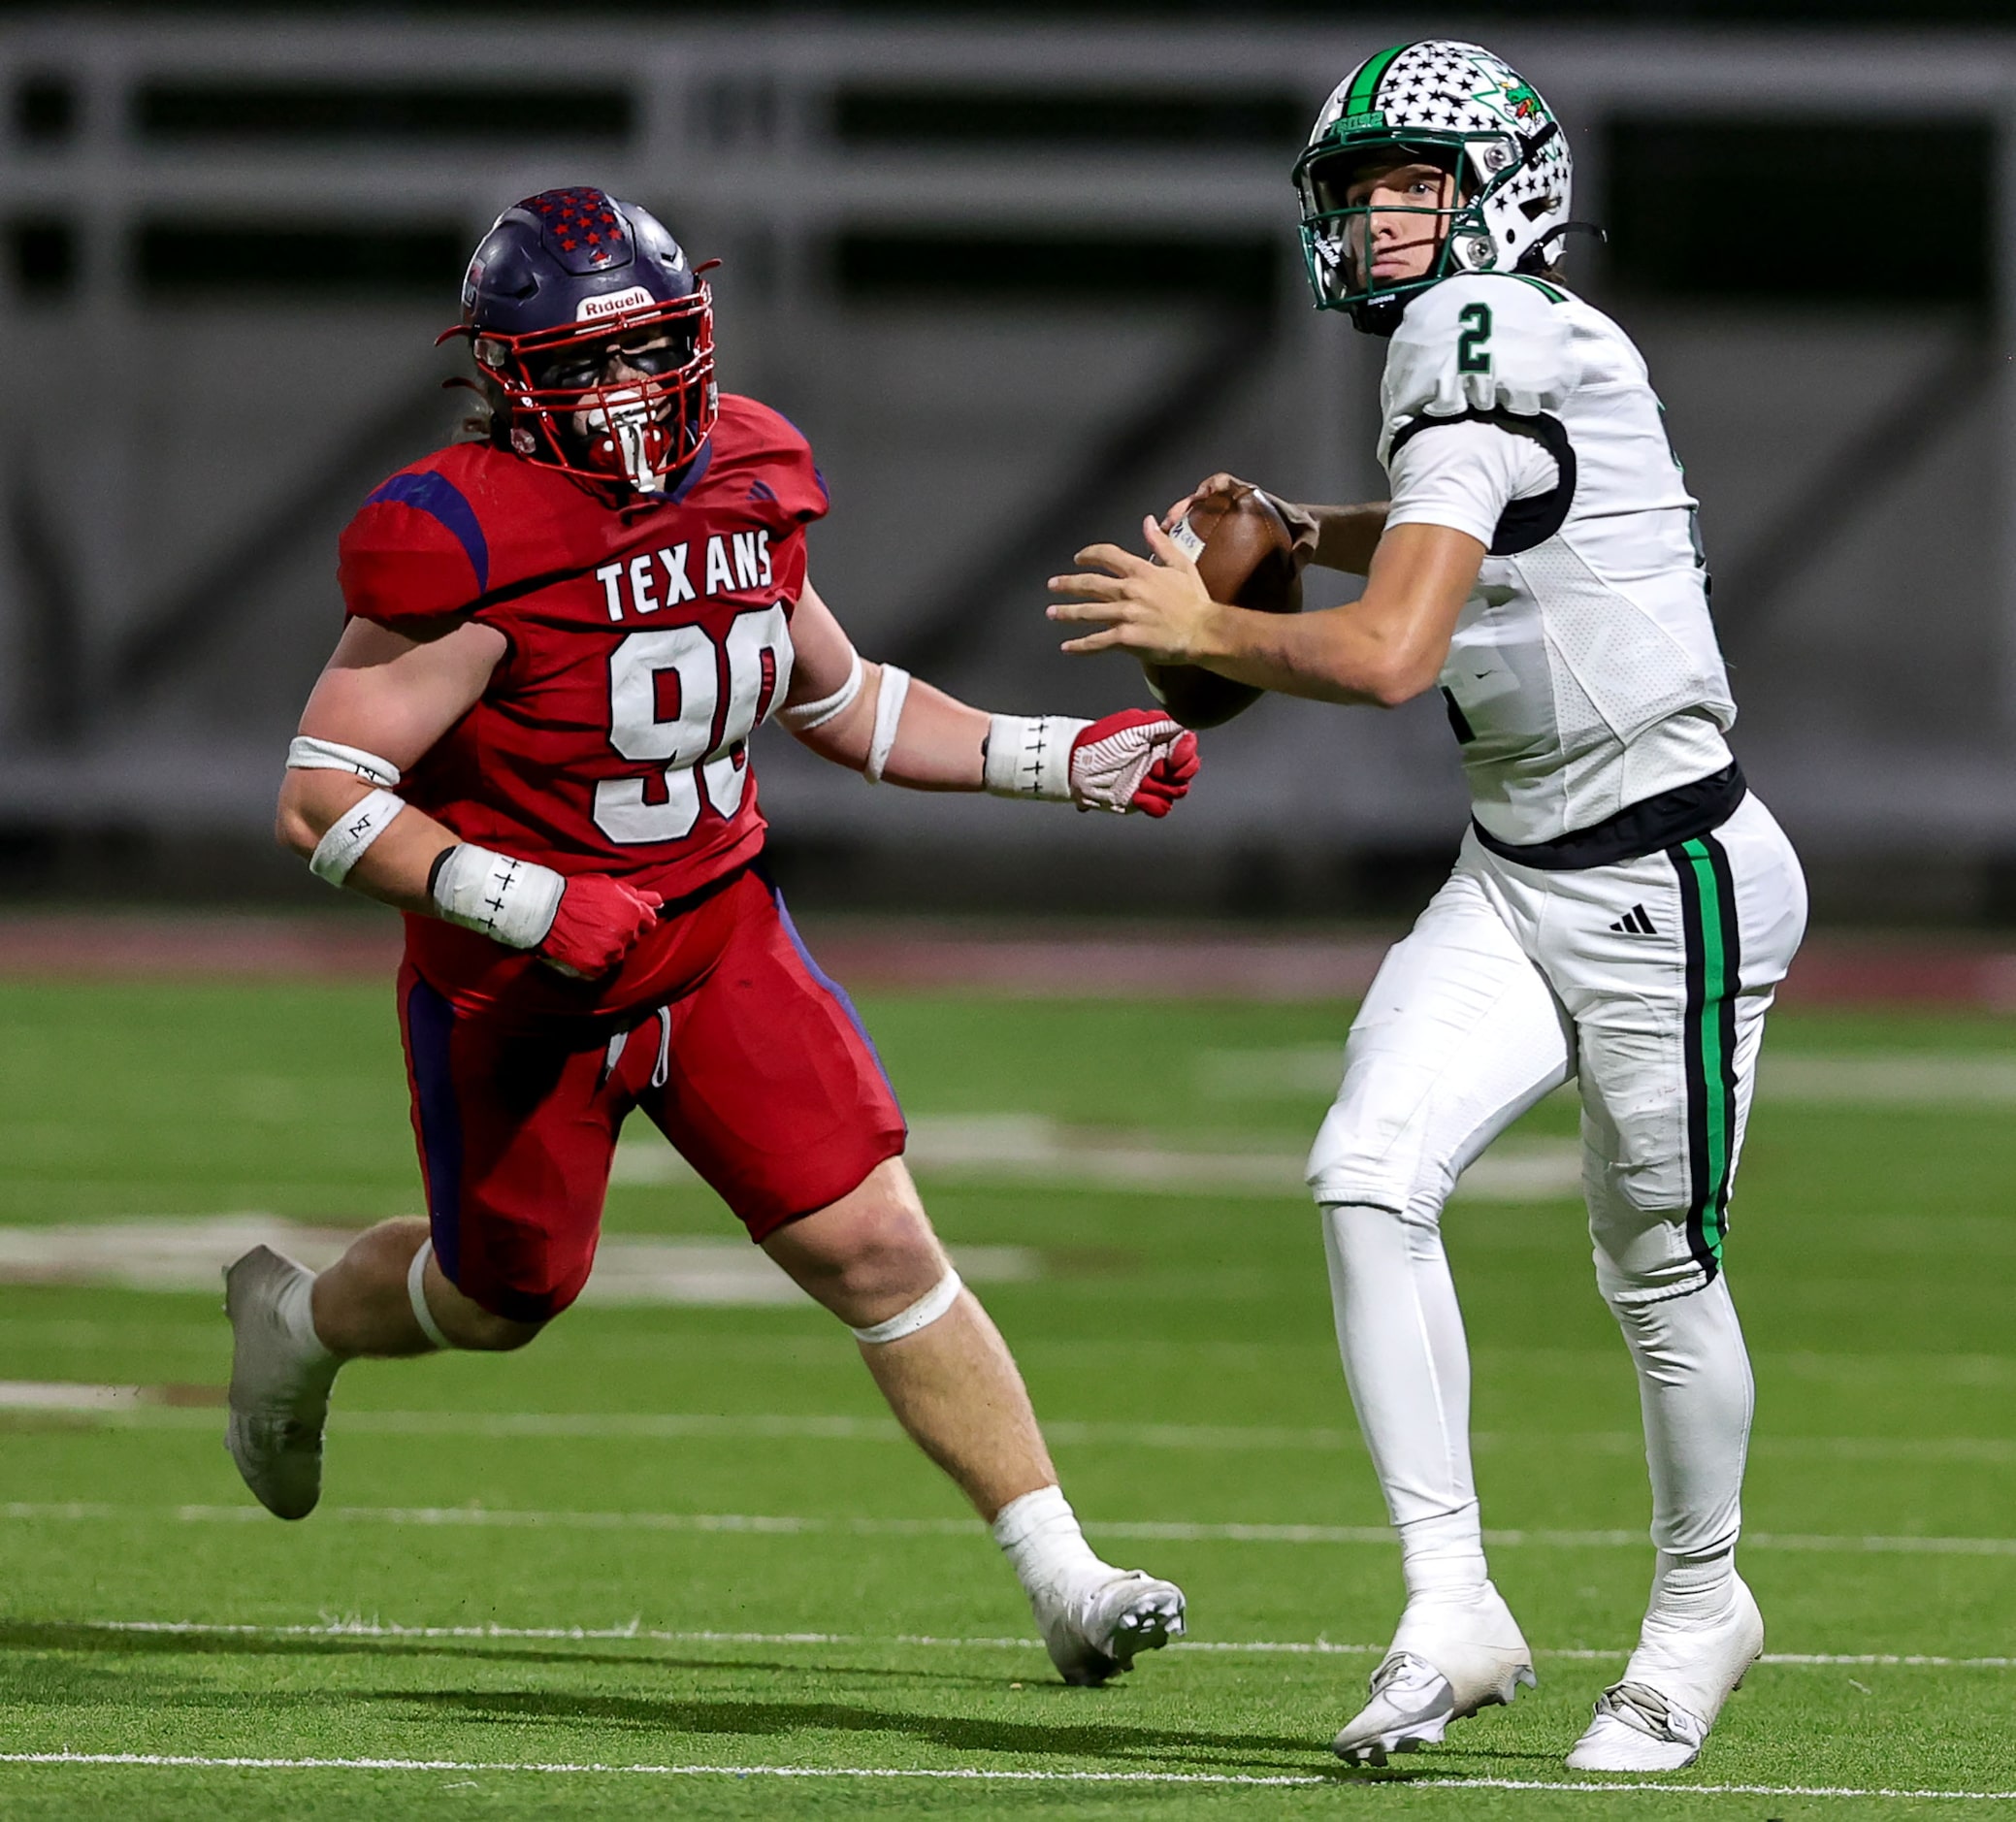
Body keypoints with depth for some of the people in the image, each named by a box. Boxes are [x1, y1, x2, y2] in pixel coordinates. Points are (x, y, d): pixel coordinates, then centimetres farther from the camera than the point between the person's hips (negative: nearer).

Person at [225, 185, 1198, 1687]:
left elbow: (843, 705, 14)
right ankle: (297, 1323, 49)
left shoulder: (745, 485, -3)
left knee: (879, 1247, -5)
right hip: (520, 982, -4)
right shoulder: (474, 547, -24)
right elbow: (322, 800, -24)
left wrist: (1064, 762, 5)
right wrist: (533, 906, -33)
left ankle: (1065, 1581, -2)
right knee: (508, 1296, 16)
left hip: (718, 931, 4)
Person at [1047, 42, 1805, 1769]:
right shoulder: (1534, 340, 7)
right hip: (1517, 878, 8)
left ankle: (1698, 1607, 30)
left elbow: (1391, 654, -27)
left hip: (1669, 883, -8)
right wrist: (1301, 532, 17)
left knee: (1660, 1271, 6)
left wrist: (1202, 626, -12)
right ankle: (1452, 1606, -7)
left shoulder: (1480, 338, -19)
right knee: (1369, 1176, -10)